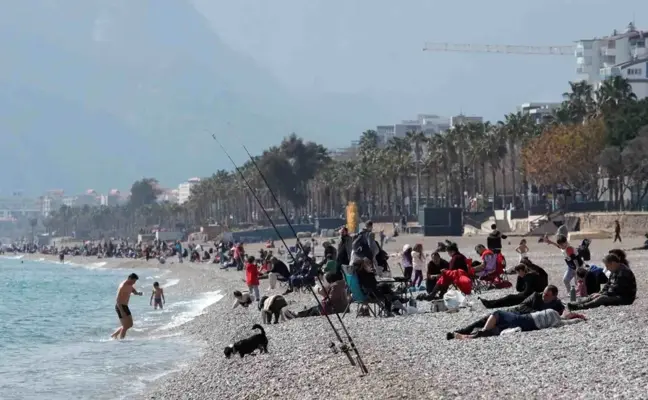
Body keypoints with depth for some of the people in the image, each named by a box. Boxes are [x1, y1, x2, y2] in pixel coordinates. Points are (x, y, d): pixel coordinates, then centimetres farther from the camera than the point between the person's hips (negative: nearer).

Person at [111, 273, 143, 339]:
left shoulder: (130, 285, 8)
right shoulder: (123, 286, -21)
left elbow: (135, 292, 22)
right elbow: (117, 300, -23)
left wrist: (139, 293, -5)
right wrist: (122, 312, -28)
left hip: (125, 306, 10)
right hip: (120, 307, -10)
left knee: (130, 324, 17)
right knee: (126, 326, -9)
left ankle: (114, 335, 25)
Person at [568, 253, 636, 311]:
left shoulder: (624, 272, -20)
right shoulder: (615, 271, 15)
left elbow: (616, 289, -24)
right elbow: (608, 285, 16)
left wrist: (602, 294, -19)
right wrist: (600, 293, -2)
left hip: (625, 298, -10)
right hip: (616, 295, 10)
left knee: (602, 298, -28)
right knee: (593, 295, -2)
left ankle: (581, 307, -41)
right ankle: (576, 304, -18)